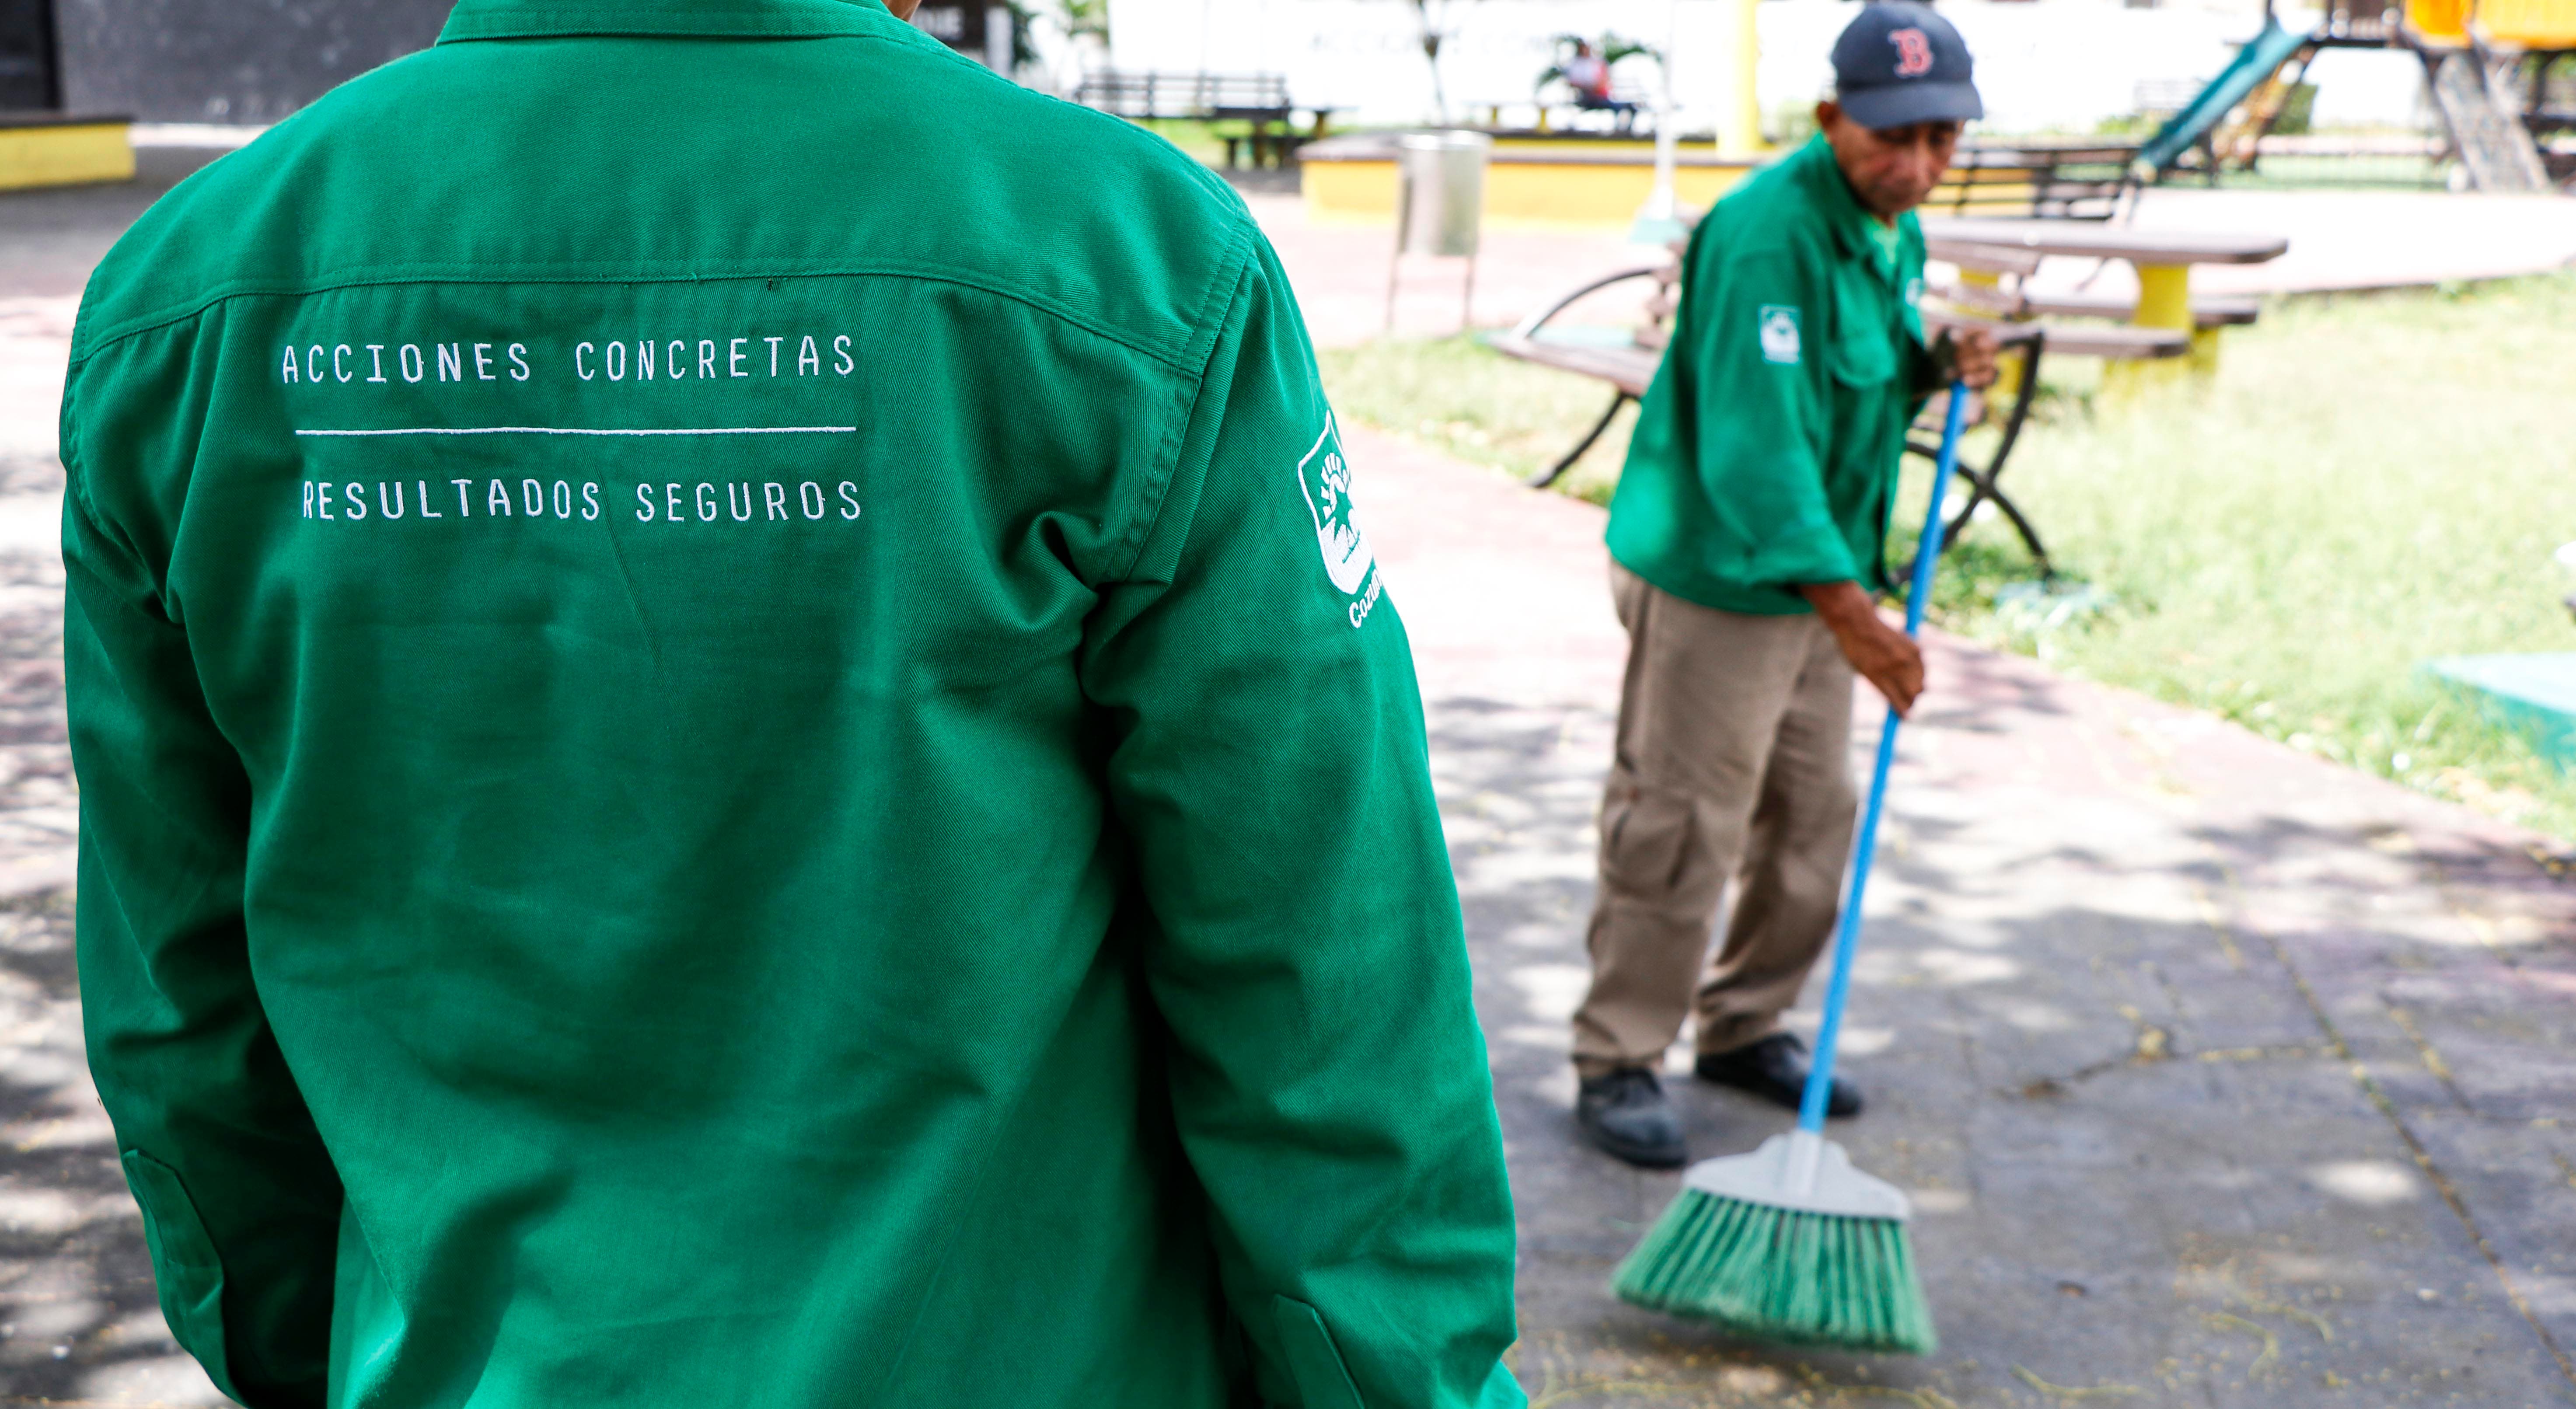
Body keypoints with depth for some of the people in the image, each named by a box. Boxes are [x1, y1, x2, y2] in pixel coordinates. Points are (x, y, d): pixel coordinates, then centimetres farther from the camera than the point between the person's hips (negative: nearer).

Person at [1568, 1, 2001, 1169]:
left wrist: (1935, 370, -2)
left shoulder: (1895, 230, 7)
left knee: (1814, 818, 16)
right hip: (1709, 578, -9)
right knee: (1679, 831, -3)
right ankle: (1617, 1063, 11)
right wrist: (1848, 610, -35)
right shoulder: (1766, 237, -24)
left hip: (1814, 575, 9)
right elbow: (1754, 443, -30)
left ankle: (1745, 1028, 33)